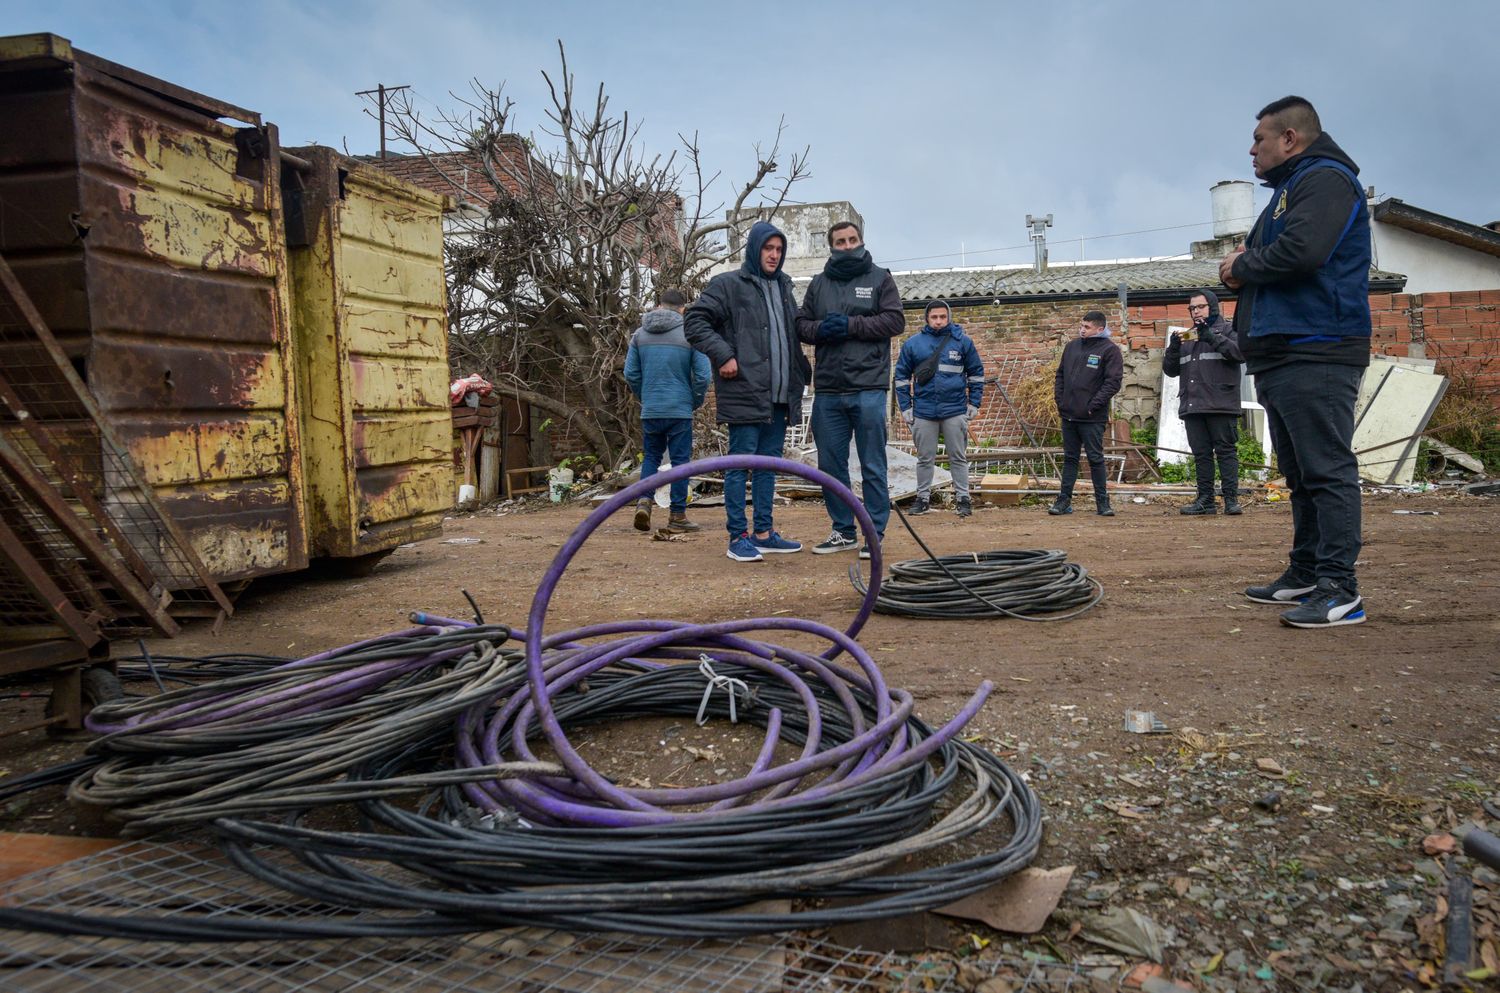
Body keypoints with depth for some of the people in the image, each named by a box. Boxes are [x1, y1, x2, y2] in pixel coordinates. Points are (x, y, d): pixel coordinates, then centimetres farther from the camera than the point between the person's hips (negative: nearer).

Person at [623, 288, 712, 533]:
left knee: (651, 457, 17)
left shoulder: (640, 334, 5)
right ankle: (677, 515, 9)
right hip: (680, 410, -3)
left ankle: (644, 500, -2)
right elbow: (703, 375, -9)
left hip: (650, 411, 3)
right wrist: (696, 402, 6)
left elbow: (630, 373, 5)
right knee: (680, 460, 5)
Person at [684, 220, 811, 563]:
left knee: (769, 463, 11)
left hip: (780, 396, 7)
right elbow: (694, 321, -8)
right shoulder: (728, 284, -3)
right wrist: (723, 355, -16)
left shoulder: (783, 287, 19)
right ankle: (738, 537, 3)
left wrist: (802, 371, 14)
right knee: (740, 463, -3)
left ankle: (763, 533, 19)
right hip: (745, 393, -7)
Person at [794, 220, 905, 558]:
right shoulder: (819, 283, 16)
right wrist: (820, 328, -8)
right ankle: (843, 531, 19)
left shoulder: (879, 278, 7)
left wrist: (850, 324, -11)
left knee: (873, 466, 0)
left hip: (868, 388, -4)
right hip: (827, 391, 4)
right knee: (831, 464, 8)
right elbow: (800, 324, 14)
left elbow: (895, 321, -2)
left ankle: (875, 534, 7)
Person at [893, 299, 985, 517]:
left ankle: (964, 498, 12)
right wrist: (905, 408, 3)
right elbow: (902, 376, 7)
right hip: (923, 411, 1)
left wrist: (974, 404, 4)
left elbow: (976, 373, 8)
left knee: (958, 457, 6)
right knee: (925, 458, 9)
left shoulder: (963, 342, 1)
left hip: (955, 410, -1)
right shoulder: (912, 344, 2)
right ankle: (922, 498, 20)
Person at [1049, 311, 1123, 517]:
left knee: (1095, 458, 1)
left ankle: (1102, 501, 10)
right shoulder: (1072, 346, 12)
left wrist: (1093, 405, -15)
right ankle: (1064, 500, 13)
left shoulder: (1109, 350, -6)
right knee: (1069, 458, 10)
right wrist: (1059, 399, 6)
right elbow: (1060, 374, 18)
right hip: (1068, 415, 5)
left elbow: (1113, 382, -11)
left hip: (1093, 418, -5)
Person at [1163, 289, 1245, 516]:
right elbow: (1170, 369, 18)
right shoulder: (1187, 337, 21)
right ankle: (1205, 499, 9)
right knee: (1201, 453, 6)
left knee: (1225, 450, -5)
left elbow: (1241, 352, -13)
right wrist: (1173, 348, 0)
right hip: (1192, 406, 6)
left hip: (1220, 405, -5)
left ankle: (1231, 498, -5)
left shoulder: (1227, 330, 5)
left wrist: (1213, 337, -18)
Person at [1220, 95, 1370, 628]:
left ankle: (1339, 590, -11)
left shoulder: (1326, 180, -7)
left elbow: (1300, 253, -22)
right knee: (1301, 473, 13)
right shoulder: (1289, 188, 25)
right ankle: (1306, 574, 20)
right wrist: (1243, 265, 3)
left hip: (1316, 354, -10)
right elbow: (1268, 258, 26)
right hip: (1280, 354, 11)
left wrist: (1243, 267, -4)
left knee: (1327, 470, -11)